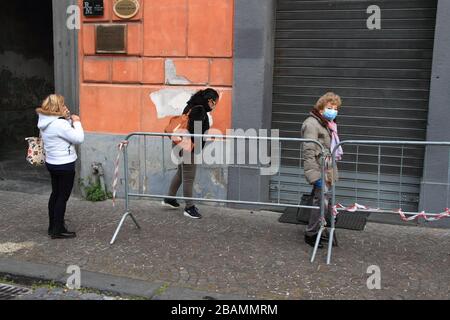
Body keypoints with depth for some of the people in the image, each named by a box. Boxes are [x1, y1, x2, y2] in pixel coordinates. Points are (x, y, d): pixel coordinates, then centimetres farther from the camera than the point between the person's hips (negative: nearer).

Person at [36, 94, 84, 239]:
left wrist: (68, 120, -1)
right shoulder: (59, 124, -23)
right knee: (63, 196, 0)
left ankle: (53, 227, 27)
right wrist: (76, 122, -10)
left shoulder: (45, 122, 5)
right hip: (65, 165, -9)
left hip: (52, 163, 9)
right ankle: (58, 231, 7)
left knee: (55, 194, 17)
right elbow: (78, 138, -22)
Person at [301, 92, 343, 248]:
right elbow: (309, 152, -20)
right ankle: (311, 234, 5)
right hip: (319, 171, -9)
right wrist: (315, 175, -24)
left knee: (323, 201, 14)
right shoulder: (312, 124, -13)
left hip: (327, 170, 9)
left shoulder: (328, 124, 17)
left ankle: (319, 230, 26)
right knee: (321, 202, -9)